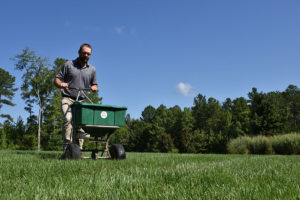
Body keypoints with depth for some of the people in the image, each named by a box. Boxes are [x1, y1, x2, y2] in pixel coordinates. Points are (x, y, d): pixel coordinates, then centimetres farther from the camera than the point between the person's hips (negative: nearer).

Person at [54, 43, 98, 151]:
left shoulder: (92, 69, 15)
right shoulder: (68, 65, 6)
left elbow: (95, 85, 22)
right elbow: (56, 79, 4)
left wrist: (94, 87, -3)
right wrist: (60, 84, -19)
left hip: (81, 101, 4)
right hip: (68, 99, -3)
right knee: (68, 119, -25)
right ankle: (67, 148, -29)